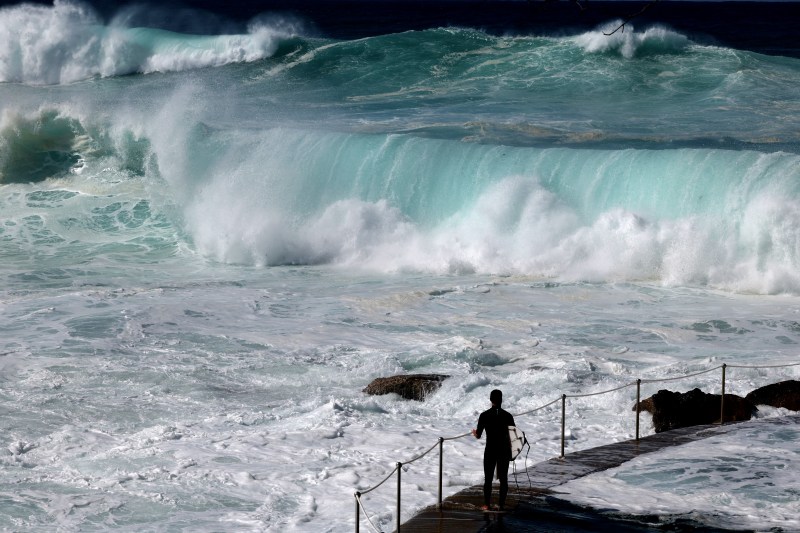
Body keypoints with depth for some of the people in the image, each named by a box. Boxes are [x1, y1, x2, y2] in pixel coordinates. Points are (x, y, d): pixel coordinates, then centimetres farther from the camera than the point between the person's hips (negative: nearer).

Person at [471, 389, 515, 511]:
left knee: (488, 478, 8)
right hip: (504, 450, 1)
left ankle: (487, 505, 7)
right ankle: (502, 504, 9)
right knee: (503, 478, 9)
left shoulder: (484, 415, -7)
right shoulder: (508, 416, -4)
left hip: (490, 450, -1)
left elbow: (478, 435, -1)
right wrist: (511, 451, 14)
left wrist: (474, 432, 22)